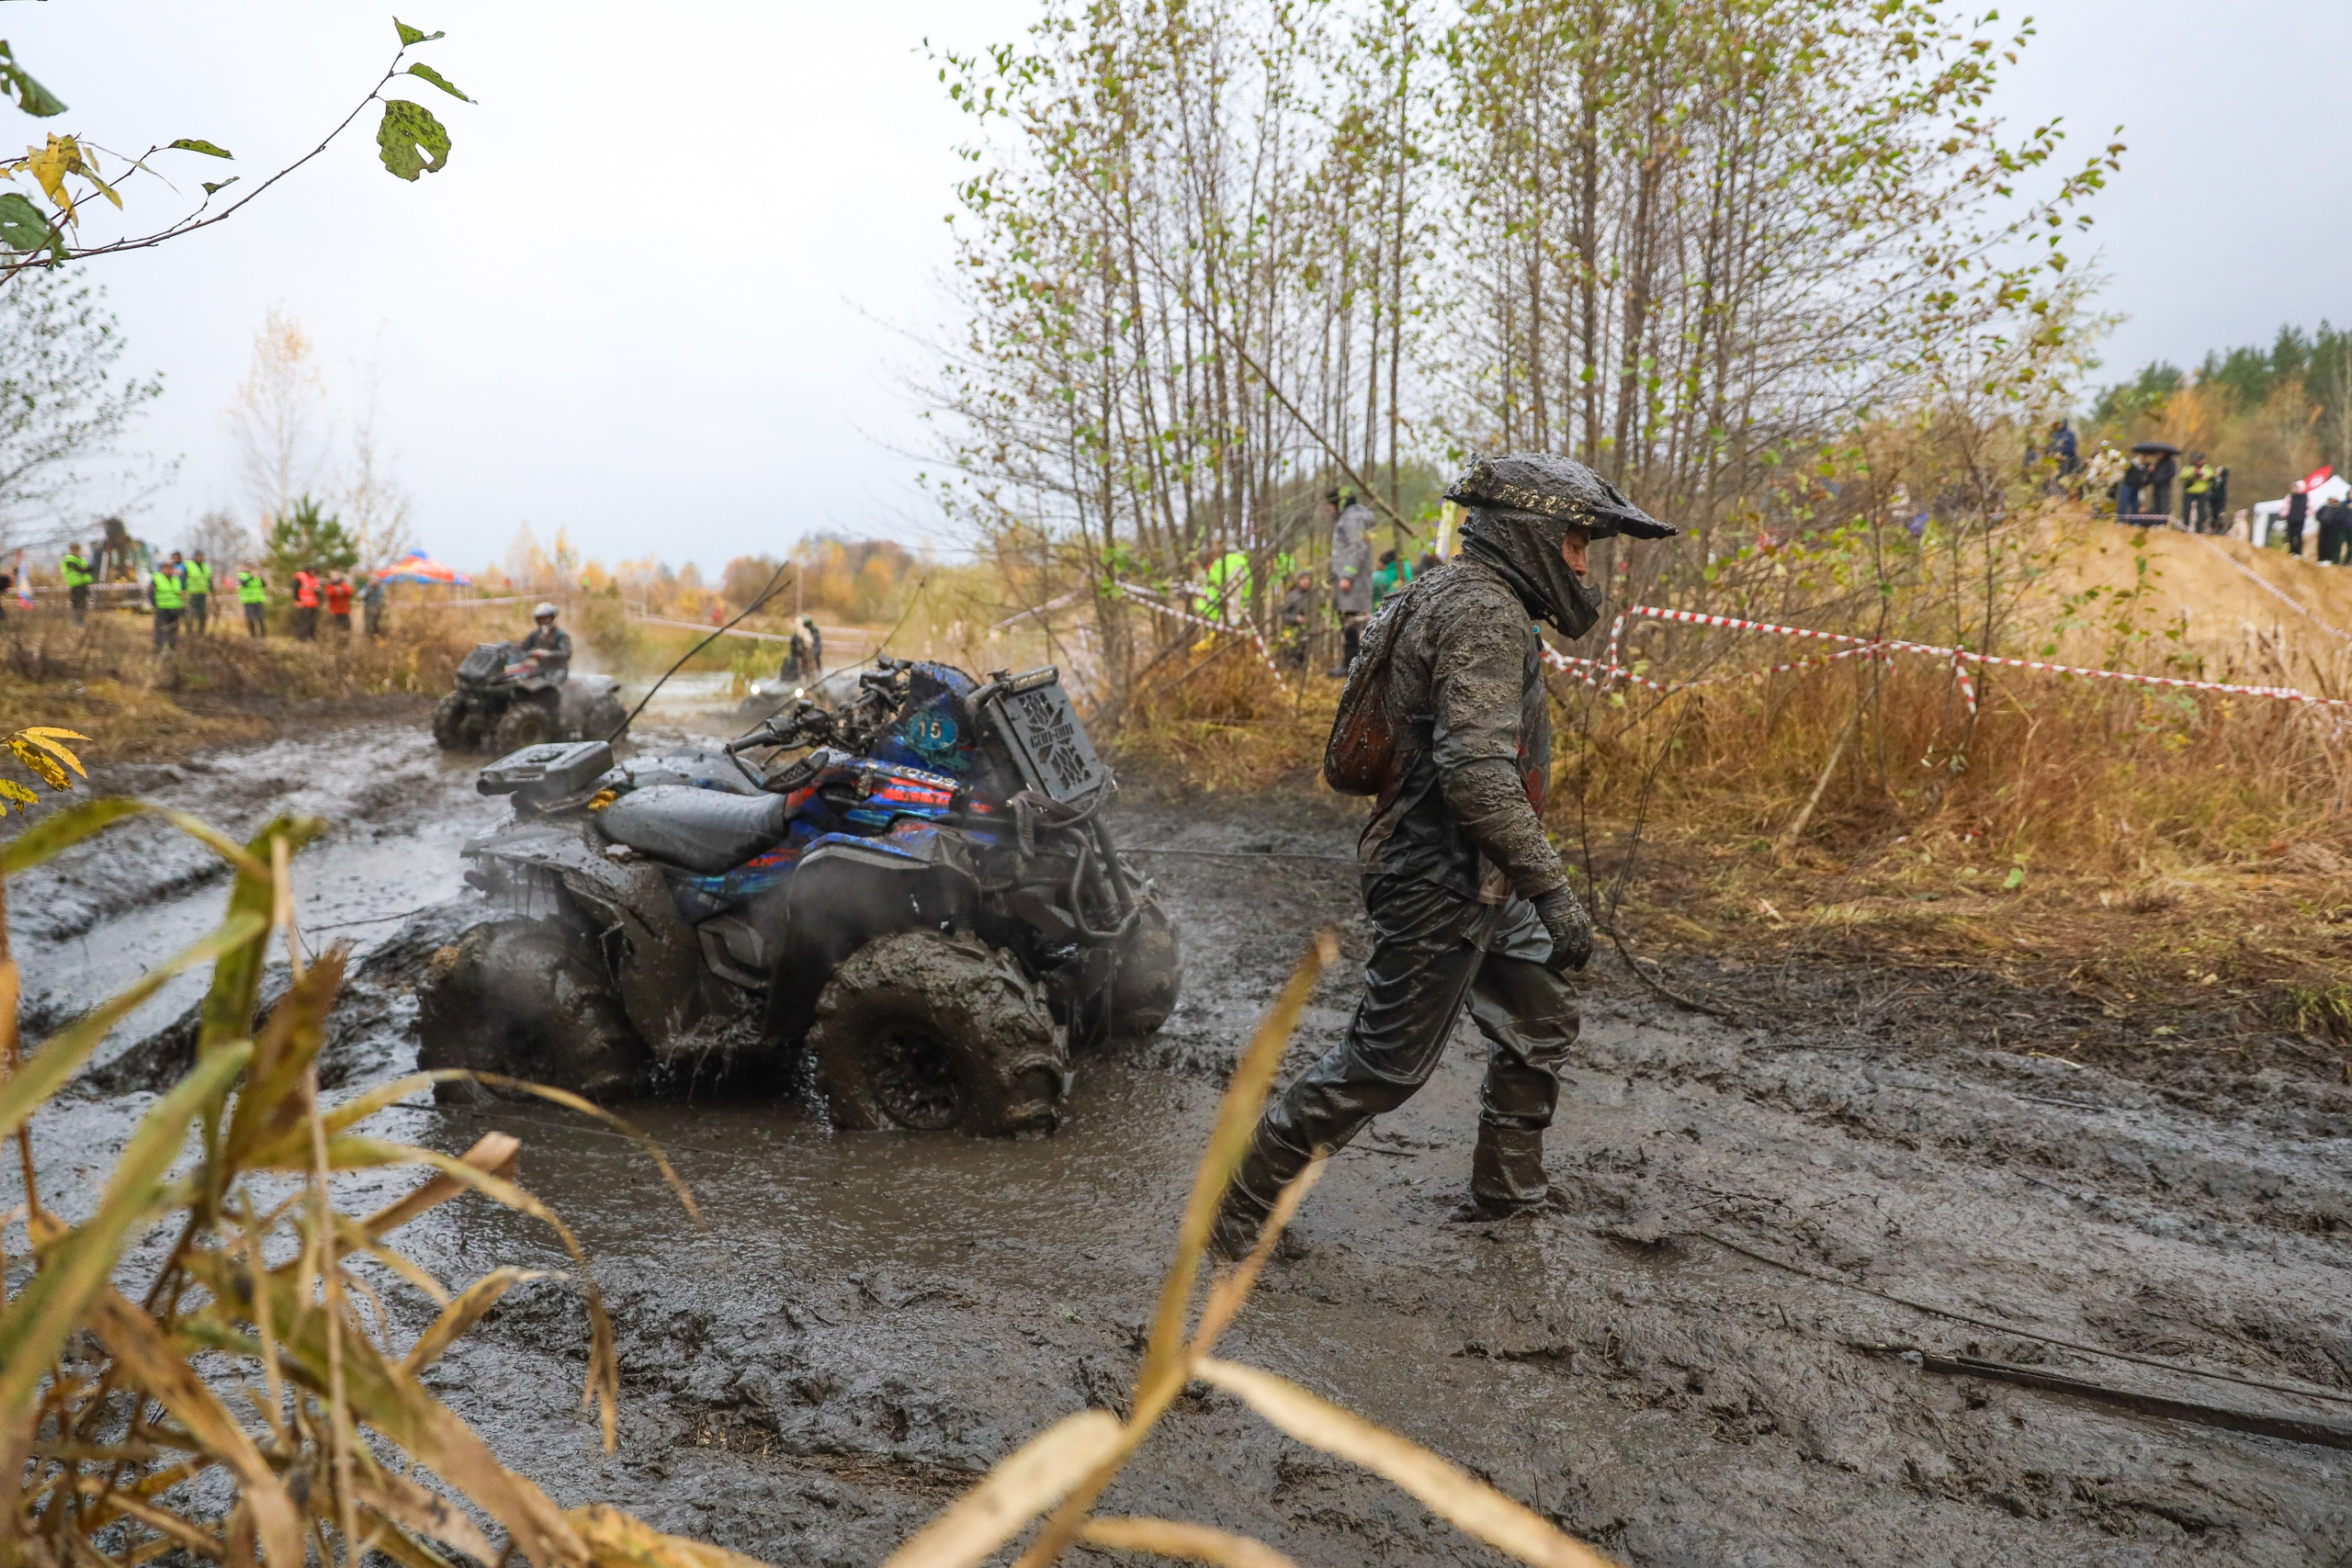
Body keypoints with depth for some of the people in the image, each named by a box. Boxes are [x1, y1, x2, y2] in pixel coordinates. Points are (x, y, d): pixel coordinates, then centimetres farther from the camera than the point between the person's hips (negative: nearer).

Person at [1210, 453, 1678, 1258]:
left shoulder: (1456, 597, 13)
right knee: (1386, 1064, 0)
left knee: (1542, 1024, 19)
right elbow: (1478, 770, -31)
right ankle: (1243, 1194, 12)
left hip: (1480, 886, 10)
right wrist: (1552, 886, -27)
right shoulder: (1485, 613, -20)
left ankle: (1505, 1189, 33)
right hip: (1443, 888, -10)